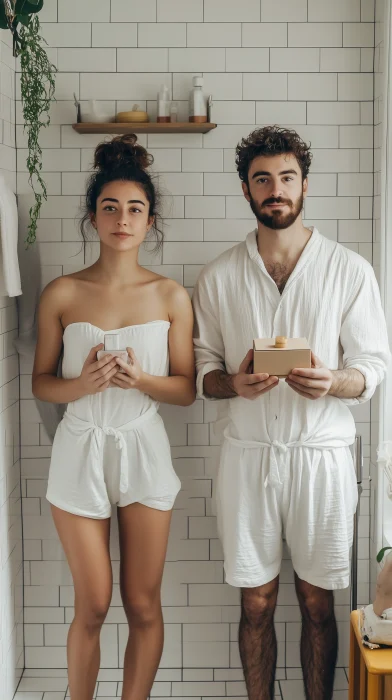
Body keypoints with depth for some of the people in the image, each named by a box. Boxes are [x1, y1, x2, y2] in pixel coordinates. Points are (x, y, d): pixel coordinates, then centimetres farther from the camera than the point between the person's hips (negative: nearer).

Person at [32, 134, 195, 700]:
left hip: (144, 450, 1)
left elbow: (187, 389, 1)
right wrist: (81, 385, -18)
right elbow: (41, 382, 3)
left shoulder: (171, 297, -2)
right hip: (81, 451, 0)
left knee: (143, 606, 8)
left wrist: (140, 380, -19)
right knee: (93, 607, 7)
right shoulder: (62, 294, -3)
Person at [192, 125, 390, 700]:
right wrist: (234, 384, -16)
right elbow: (202, 370, 7)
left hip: (321, 453, -1)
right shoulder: (219, 276, 5)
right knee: (256, 604, 10)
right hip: (248, 454, 1)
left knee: (317, 604, 9)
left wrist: (332, 381, -22)